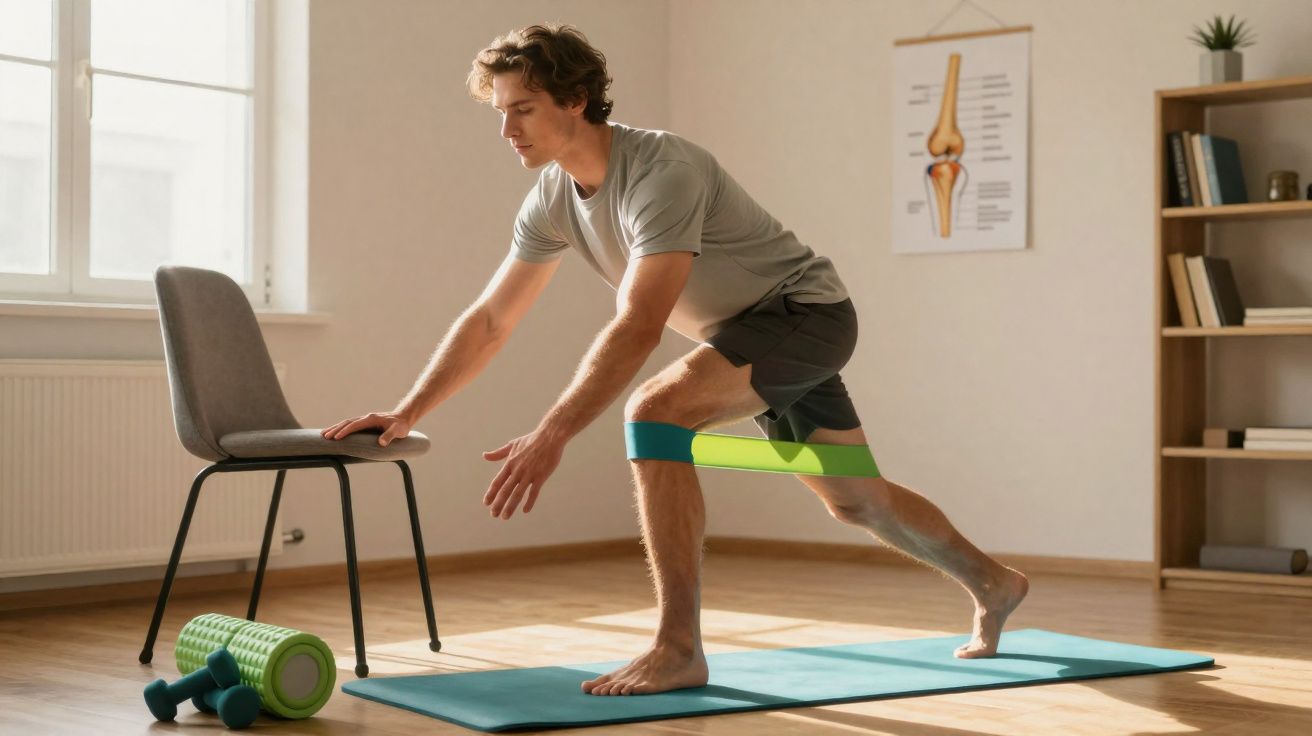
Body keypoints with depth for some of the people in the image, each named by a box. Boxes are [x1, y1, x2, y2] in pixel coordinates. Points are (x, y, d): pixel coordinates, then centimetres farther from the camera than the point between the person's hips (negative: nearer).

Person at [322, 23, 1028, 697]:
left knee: (654, 411, -30)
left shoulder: (662, 172, -30)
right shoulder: (552, 202, -4)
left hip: (805, 311, -9)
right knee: (854, 500, 19)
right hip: (749, 331, 9)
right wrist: (406, 413, -6)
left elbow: (637, 328, -39)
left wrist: (550, 436, -45)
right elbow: (488, 321, 1)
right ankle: (993, 586, 42)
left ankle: (679, 648, -25)